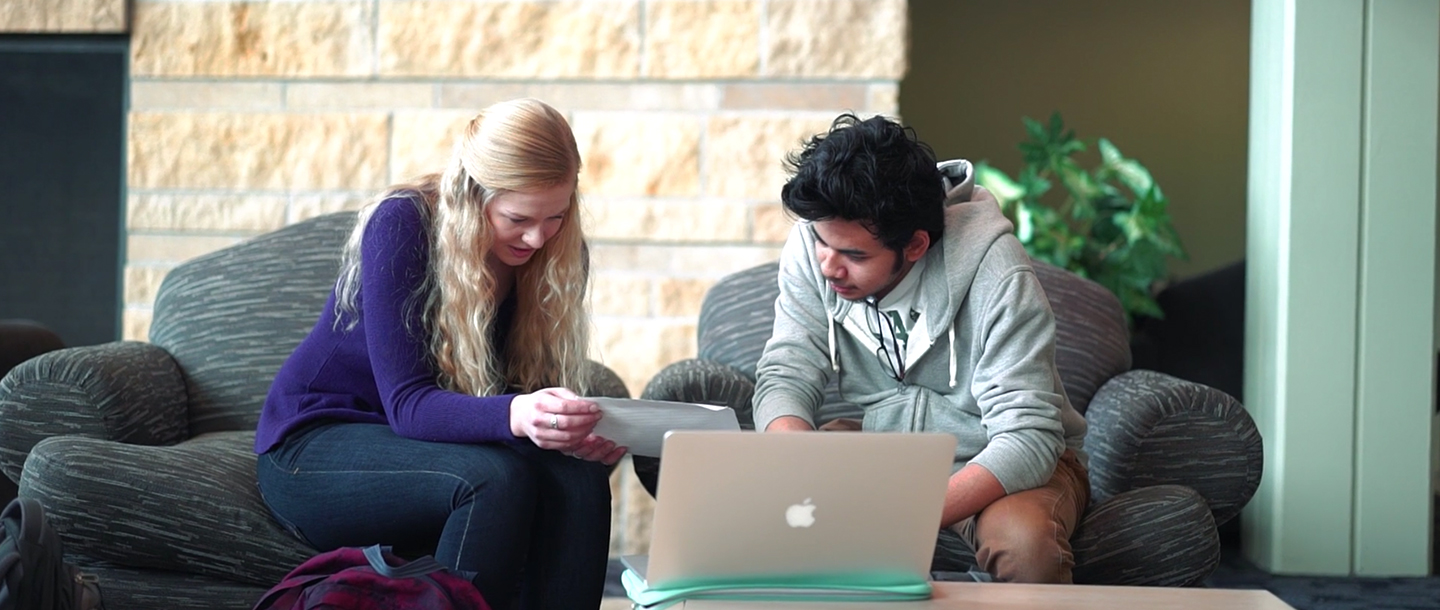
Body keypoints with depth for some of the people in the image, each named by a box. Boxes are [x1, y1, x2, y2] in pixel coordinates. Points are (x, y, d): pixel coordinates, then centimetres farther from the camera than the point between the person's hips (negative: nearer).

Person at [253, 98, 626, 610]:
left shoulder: (550, 253, -6)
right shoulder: (402, 224, -21)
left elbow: (529, 387, -6)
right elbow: (407, 404, -28)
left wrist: (571, 428, -31)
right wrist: (516, 415, -47)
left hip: (424, 444, 5)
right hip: (316, 444, -5)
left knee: (581, 480, -26)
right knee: (495, 479, -34)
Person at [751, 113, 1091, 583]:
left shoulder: (994, 274, -26)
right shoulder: (813, 247, -13)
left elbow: (1028, 438, -29)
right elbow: (786, 377, -11)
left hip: (991, 463, -3)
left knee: (1024, 538, -36)